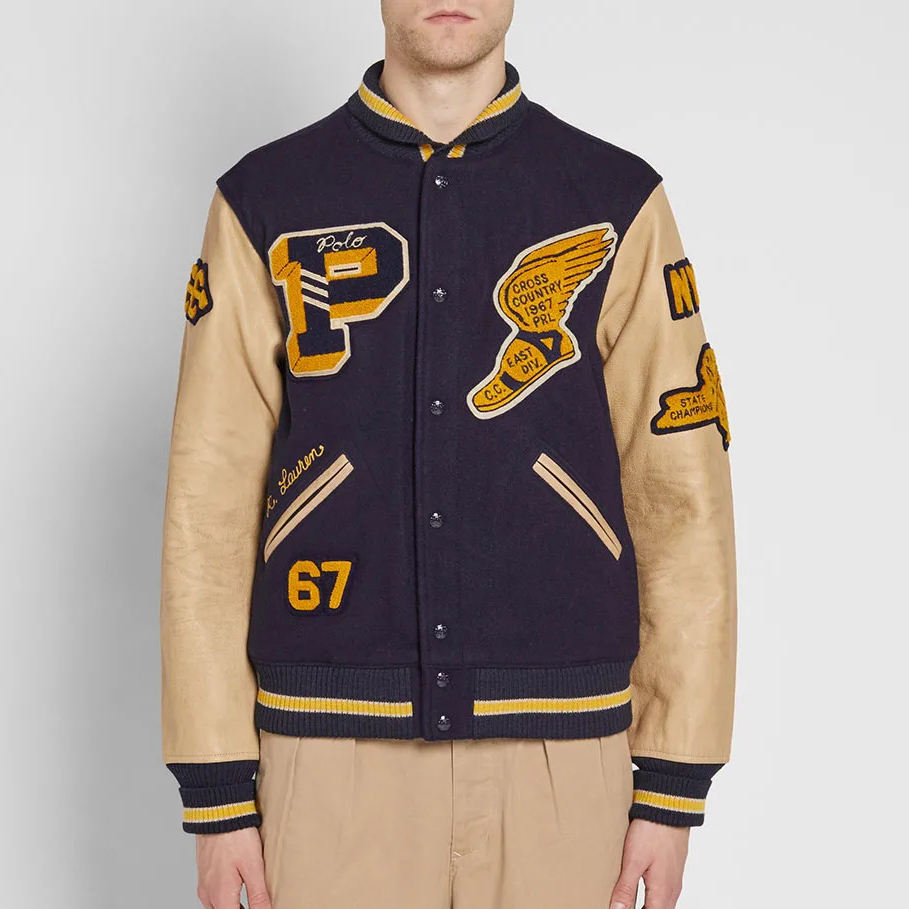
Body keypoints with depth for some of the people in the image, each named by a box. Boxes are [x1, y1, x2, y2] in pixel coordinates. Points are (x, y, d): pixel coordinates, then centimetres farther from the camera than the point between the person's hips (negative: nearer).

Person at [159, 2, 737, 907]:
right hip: (335, 747, 0)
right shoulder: (265, 203, 3)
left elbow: (681, 497, 1)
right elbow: (210, 505, 1)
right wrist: (216, 791, -2)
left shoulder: (619, 204, 3)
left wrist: (674, 788, -2)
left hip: (557, 744, 0)